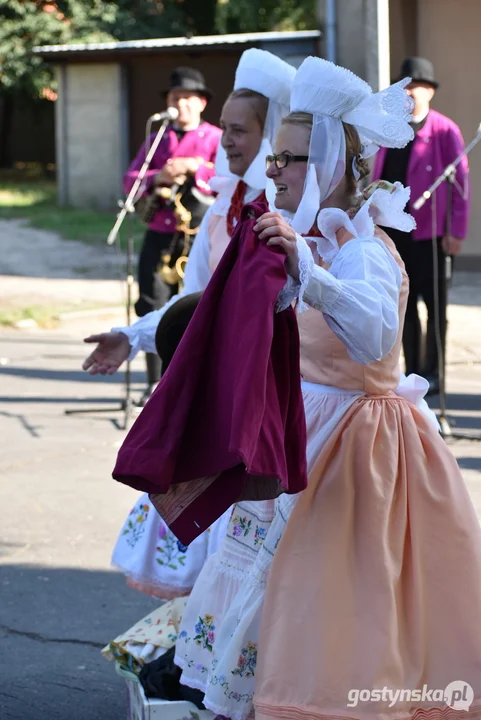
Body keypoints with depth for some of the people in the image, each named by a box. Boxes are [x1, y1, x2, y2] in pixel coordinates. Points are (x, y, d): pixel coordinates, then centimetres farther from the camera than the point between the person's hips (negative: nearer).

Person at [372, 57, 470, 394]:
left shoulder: (444, 131, -6)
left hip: (429, 232, -5)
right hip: (394, 231, 6)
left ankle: (433, 373, 10)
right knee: (404, 304, 9)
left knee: (434, 304, 4)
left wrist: (456, 231, -13)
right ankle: (412, 371, 16)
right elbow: (378, 178, 13)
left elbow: (460, 182, -8)